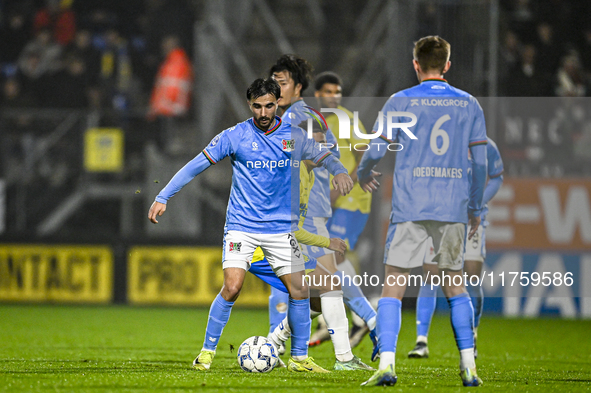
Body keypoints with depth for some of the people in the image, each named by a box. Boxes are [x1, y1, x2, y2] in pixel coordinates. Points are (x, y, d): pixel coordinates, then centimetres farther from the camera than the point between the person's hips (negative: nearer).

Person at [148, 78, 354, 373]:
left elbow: (323, 157, 5)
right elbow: (196, 166, -1)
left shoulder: (294, 136, 3)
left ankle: (299, 358, 10)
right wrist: (163, 197, -6)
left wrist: (339, 171, -20)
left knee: (299, 290, -4)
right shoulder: (235, 136, -3)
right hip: (241, 226, -3)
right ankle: (207, 351, -1)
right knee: (232, 288, -17)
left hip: (281, 227, 3)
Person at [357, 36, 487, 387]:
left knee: (393, 287, 0)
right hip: (454, 210, 3)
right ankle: (469, 366, 8)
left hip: (410, 209, -3)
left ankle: (386, 364, -13)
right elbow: (481, 162, 6)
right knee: (455, 285, 16)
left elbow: (377, 149, -3)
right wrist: (476, 208, 17)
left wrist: (364, 173, 19)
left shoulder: (401, 102, 0)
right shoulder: (468, 104, 7)